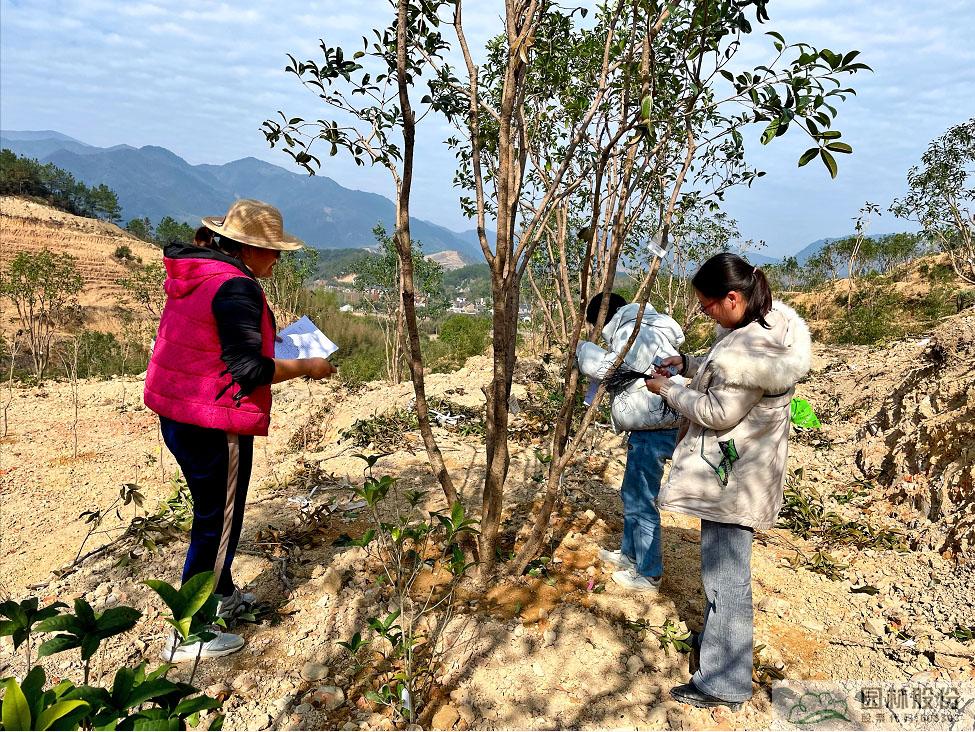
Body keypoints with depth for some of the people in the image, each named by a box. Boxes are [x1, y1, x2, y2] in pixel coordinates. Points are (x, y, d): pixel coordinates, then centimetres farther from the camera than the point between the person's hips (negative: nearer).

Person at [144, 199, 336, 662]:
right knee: (217, 523, 5)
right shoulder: (237, 287, -21)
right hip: (213, 425, -10)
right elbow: (248, 369, -24)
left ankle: (222, 595, 44)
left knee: (215, 512, 25)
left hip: (177, 414, 10)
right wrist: (305, 367, -12)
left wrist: (263, 338, 17)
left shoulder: (197, 277, 9)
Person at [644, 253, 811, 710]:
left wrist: (669, 390, -10)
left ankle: (725, 684, 17)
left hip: (732, 476, -11)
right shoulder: (767, 320, 4)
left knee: (725, 574, 2)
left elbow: (718, 413, -22)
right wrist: (687, 363, 4)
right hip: (733, 467, 11)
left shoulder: (752, 348, -28)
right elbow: (725, 369, 18)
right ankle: (715, 640, 45)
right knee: (719, 564, 25)